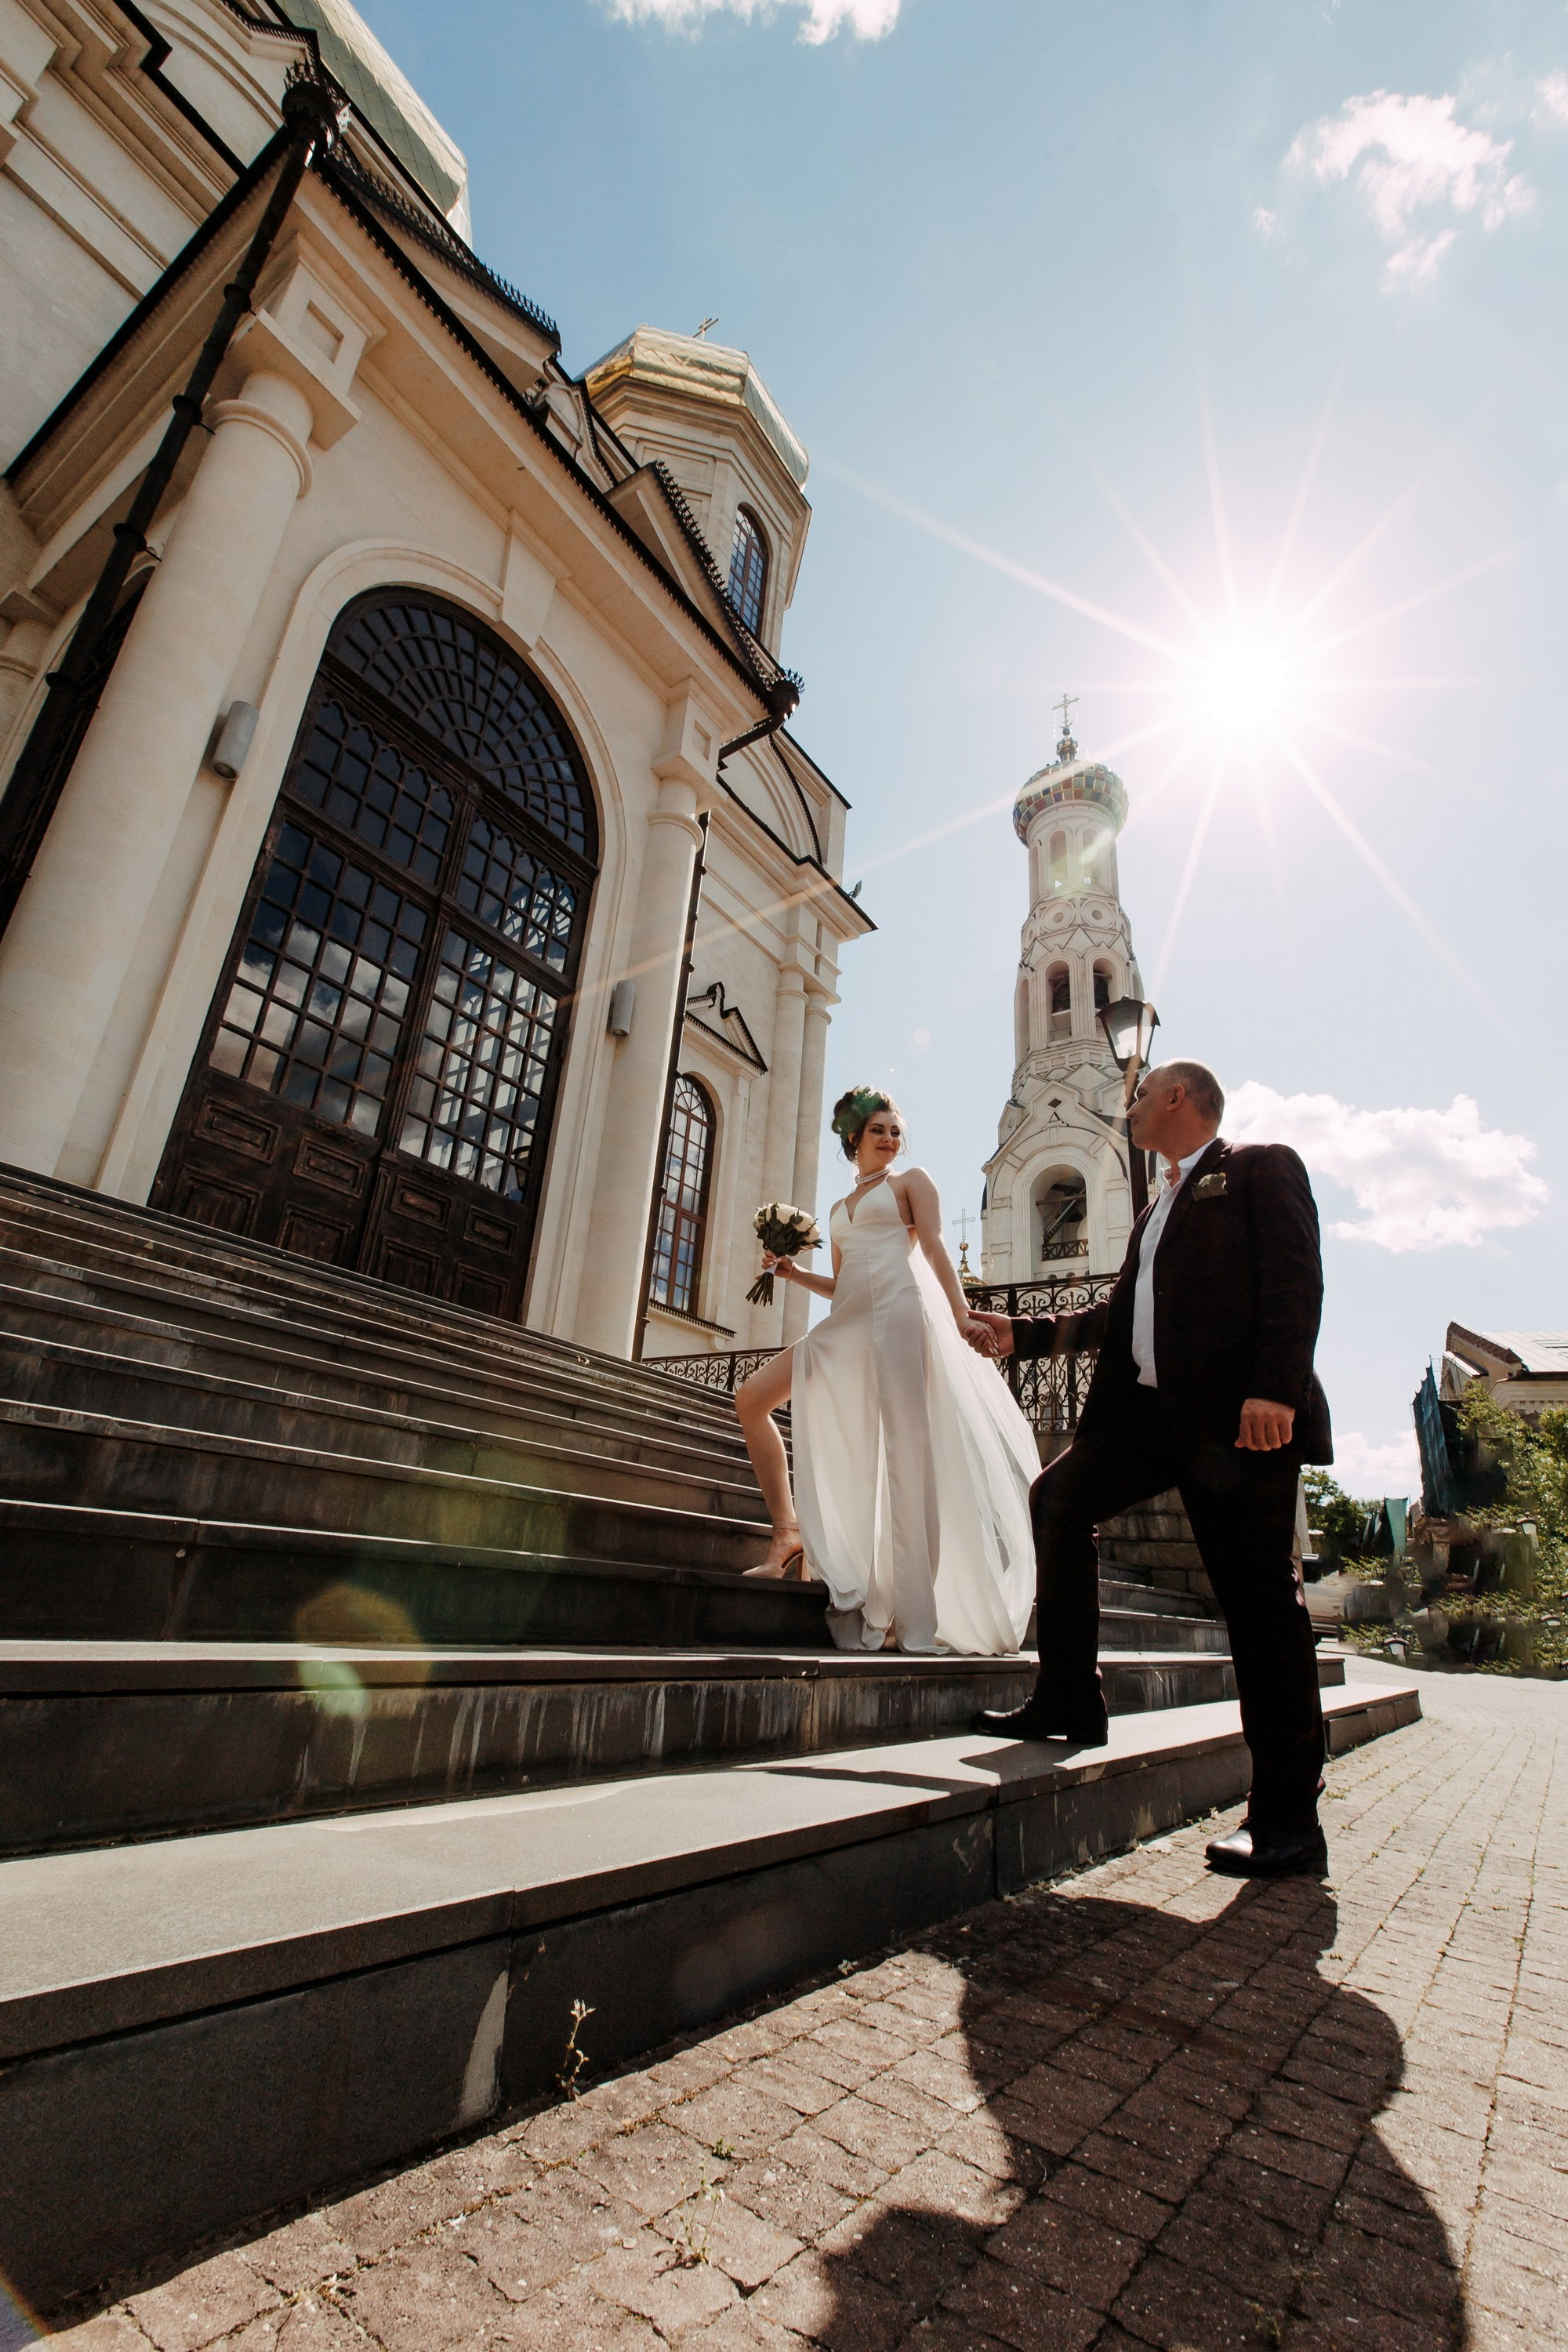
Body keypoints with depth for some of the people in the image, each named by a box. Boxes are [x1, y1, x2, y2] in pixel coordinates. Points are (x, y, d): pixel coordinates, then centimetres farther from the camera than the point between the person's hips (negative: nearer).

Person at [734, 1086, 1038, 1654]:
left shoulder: (911, 1180, 12)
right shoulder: (839, 1208, 27)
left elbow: (935, 1249, -3)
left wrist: (962, 1314, -17)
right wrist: (795, 1274, 12)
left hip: (900, 1314, -7)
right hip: (848, 1325, 7)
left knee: (906, 1453, -11)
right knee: (751, 1398, -2)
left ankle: (912, 1611, -5)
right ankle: (789, 1534, 0)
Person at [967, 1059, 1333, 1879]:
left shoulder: (1262, 1167, 3)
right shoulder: (1158, 1209, 27)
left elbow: (1295, 1281, -11)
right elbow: (1118, 1312, 26)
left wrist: (1275, 1390, -23)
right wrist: (1024, 1332, 22)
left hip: (1236, 1413, -8)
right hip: (1151, 1407, 8)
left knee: (1260, 1603, -2)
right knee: (1058, 1497, -2)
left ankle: (1287, 1819, 10)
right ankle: (1069, 1699, 7)